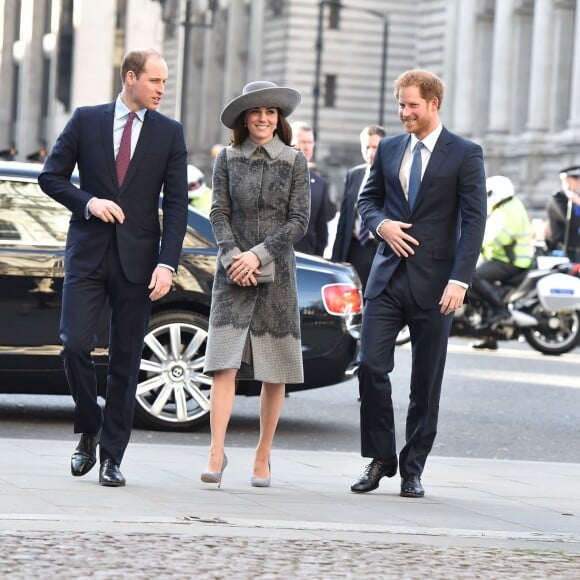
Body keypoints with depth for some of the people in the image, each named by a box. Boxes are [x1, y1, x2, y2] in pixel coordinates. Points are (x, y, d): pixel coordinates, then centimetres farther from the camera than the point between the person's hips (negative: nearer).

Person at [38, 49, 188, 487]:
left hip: (137, 259, 0)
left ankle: (112, 456, 9)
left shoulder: (169, 133, 5)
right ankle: (89, 431, 13)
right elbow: (51, 176, 7)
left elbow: (176, 203, 1)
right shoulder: (87, 121, 4)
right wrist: (88, 202, -12)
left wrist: (167, 264, -10)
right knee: (75, 345, -10)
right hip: (88, 253, 0)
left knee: (126, 360, 2)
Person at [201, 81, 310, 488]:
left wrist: (258, 255, -10)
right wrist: (233, 257, -11)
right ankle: (217, 453, -16)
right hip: (233, 273, 0)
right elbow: (219, 214, 4)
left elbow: (299, 220, -1)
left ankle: (263, 458, 11)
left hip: (276, 273, 0)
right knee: (224, 363, -11)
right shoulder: (228, 159, 6)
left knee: (274, 371, 2)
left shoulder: (295, 161, 3)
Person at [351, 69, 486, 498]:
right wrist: (381, 224, -4)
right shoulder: (389, 149, 11)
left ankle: (413, 470, 12)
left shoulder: (465, 155, -3)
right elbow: (368, 199, 20)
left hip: (434, 282, -3)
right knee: (371, 366, -7)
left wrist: (459, 280, -16)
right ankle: (380, 459, 7)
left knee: (426, 382, 2)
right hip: (388, 277, 3)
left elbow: (474, 221, -7)